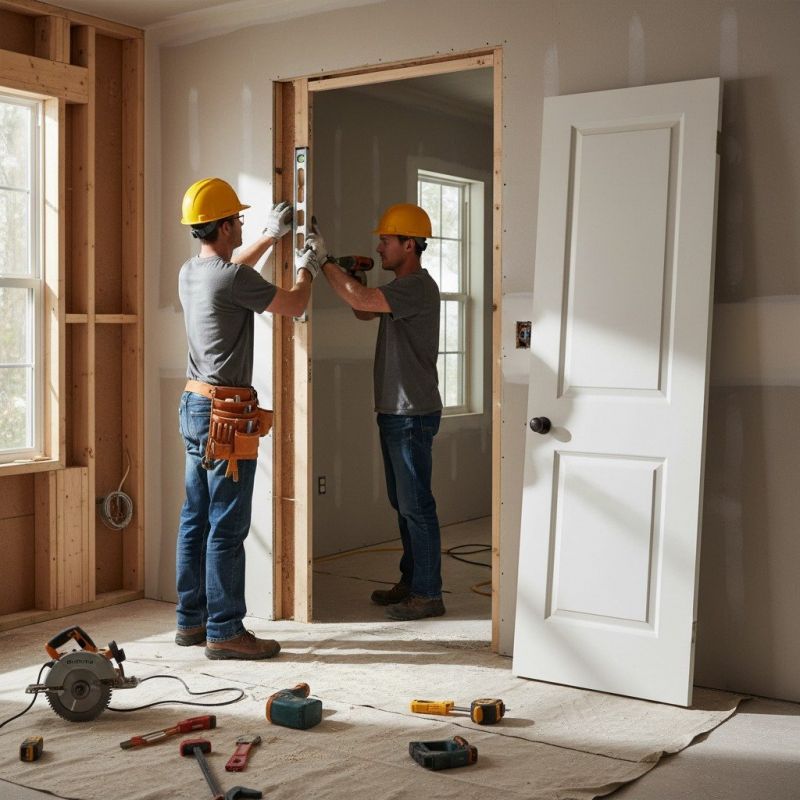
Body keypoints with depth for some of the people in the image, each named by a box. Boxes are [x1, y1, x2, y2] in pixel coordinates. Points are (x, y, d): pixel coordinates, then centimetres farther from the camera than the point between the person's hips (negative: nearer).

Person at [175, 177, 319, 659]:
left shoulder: (191, 273, 10)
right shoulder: (233, 279, -16)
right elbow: (294, 306, -5)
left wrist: (271, 237, 38)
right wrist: (308, 268, 14)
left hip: (195, 404, 9)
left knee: (196, 520, 13)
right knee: (227, 528, -5)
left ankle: (192, 620, 21)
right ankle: (225, 631, 0)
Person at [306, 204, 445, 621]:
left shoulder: (418, 286, -17)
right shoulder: (403, 286, 15)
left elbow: (362, 300, -28)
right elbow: (364, 311, 26)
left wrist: (325, 260, -18)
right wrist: (342, 274, 12)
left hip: (413, 414, -10)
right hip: (394, 411, 10)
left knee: (416, 505, -5)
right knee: (403, 503, 16)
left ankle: (428, 594, 2)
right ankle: (410, 582, 25)